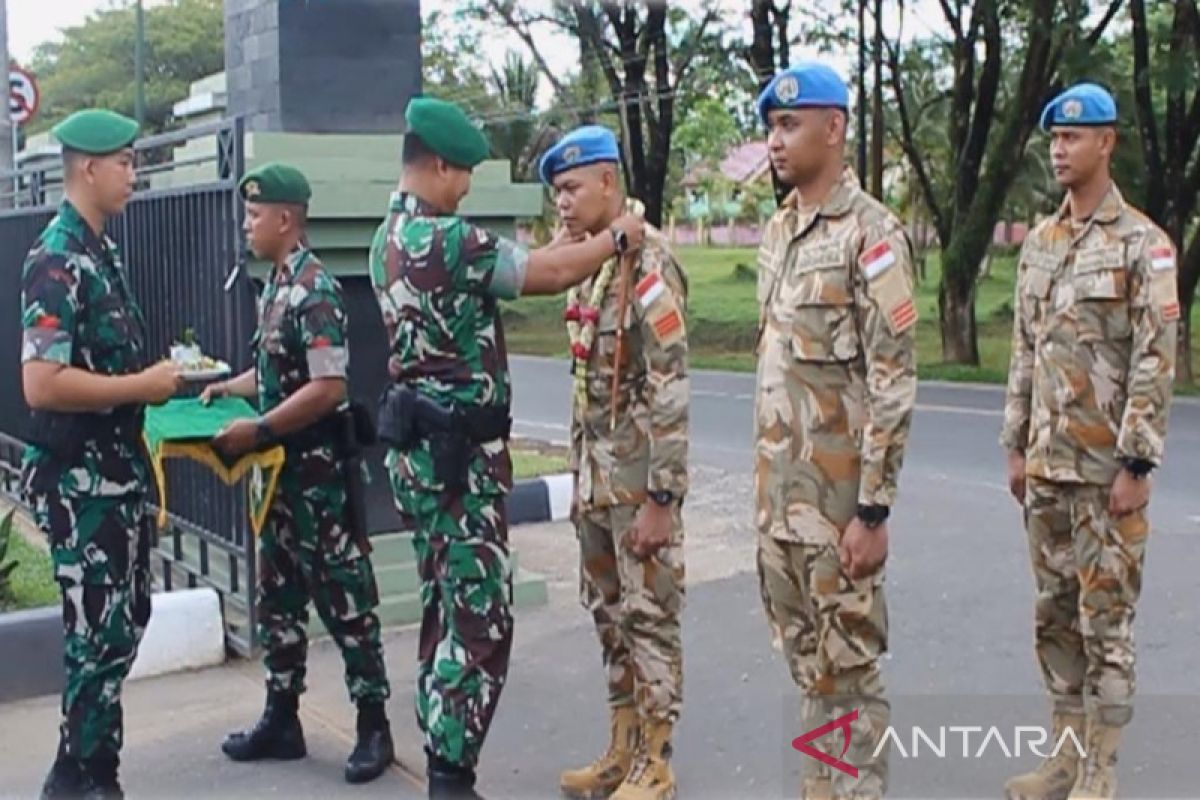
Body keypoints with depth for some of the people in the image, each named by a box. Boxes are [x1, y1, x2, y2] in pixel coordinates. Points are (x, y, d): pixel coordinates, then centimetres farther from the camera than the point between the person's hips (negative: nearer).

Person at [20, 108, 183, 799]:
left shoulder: (103, 252, 11)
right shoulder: (58, 262, -18)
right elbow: (42, 385, -26)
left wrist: (161, 373, 7)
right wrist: (143, 387, -19)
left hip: (121, 464, 9)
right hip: (79, 476, -9)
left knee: (126, 619, 17)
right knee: (100, 630, 0)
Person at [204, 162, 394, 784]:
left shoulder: (315, 291, -17)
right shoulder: (276, 287, 11)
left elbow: (328, 388, -24)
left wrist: (255, 431, -20)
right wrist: (227, 388, 11)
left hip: (318, 472, -10)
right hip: (281, 469, 10)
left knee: (344, 598, -1)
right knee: (277, 595, 16)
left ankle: (373, 726, 10)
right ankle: (281, 719, 28)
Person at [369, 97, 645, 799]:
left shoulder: (390, 238, 13)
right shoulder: (445, 239, -18)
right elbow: (552, 274, -18)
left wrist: (572, 246, 12)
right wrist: (620, 238, -3)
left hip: (420, 447, 10)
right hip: (459, 454, -10)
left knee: (444, 611, 15)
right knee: (480, 619, -4)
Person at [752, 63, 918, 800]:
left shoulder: (872, 233, -13)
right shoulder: (778, 231, 11)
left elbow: (894, 384, -17)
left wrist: (873, 509, -19)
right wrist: (767, 482, 17)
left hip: (839, 494, -8)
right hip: (779, 490, 8)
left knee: (848, 662, 4)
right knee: (806, 657, 17)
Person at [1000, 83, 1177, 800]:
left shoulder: (1142, 245, -8)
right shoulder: (1040, 244, 11)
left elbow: (1155, 363, -13)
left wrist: (1135, 465, -16)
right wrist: (1016, 446, 12)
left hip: (1107, 466, -6)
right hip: (1047, 465, 7)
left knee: (1106, 614, 1)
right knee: (1055, 611, 12)